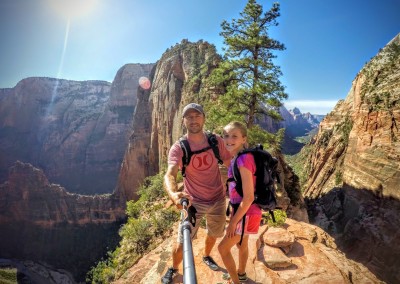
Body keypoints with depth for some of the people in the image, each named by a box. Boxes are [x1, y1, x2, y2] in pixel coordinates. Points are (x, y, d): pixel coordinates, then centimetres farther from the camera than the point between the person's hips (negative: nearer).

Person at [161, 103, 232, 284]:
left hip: (218, 199, 3)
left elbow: (229, 164, -1)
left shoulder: (216, 141, -11)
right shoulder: (178, 148, -20)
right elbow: (169, 175, -35)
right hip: (194, 201, -3)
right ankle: (173, 269, 36)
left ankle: (206, 256, 58)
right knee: (182, 243, 2)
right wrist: (173, 193, -55)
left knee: (214, 234, 25)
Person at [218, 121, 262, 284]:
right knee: (241, 244, 28)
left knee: (223, 248, 6)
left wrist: (233, 222, -18)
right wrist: (234, 215, 17)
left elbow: (248, 198, -26)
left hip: (246, 213, -8)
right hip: (242, 210, 8)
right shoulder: (237, 158, 0)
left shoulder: (243, 159, -27)